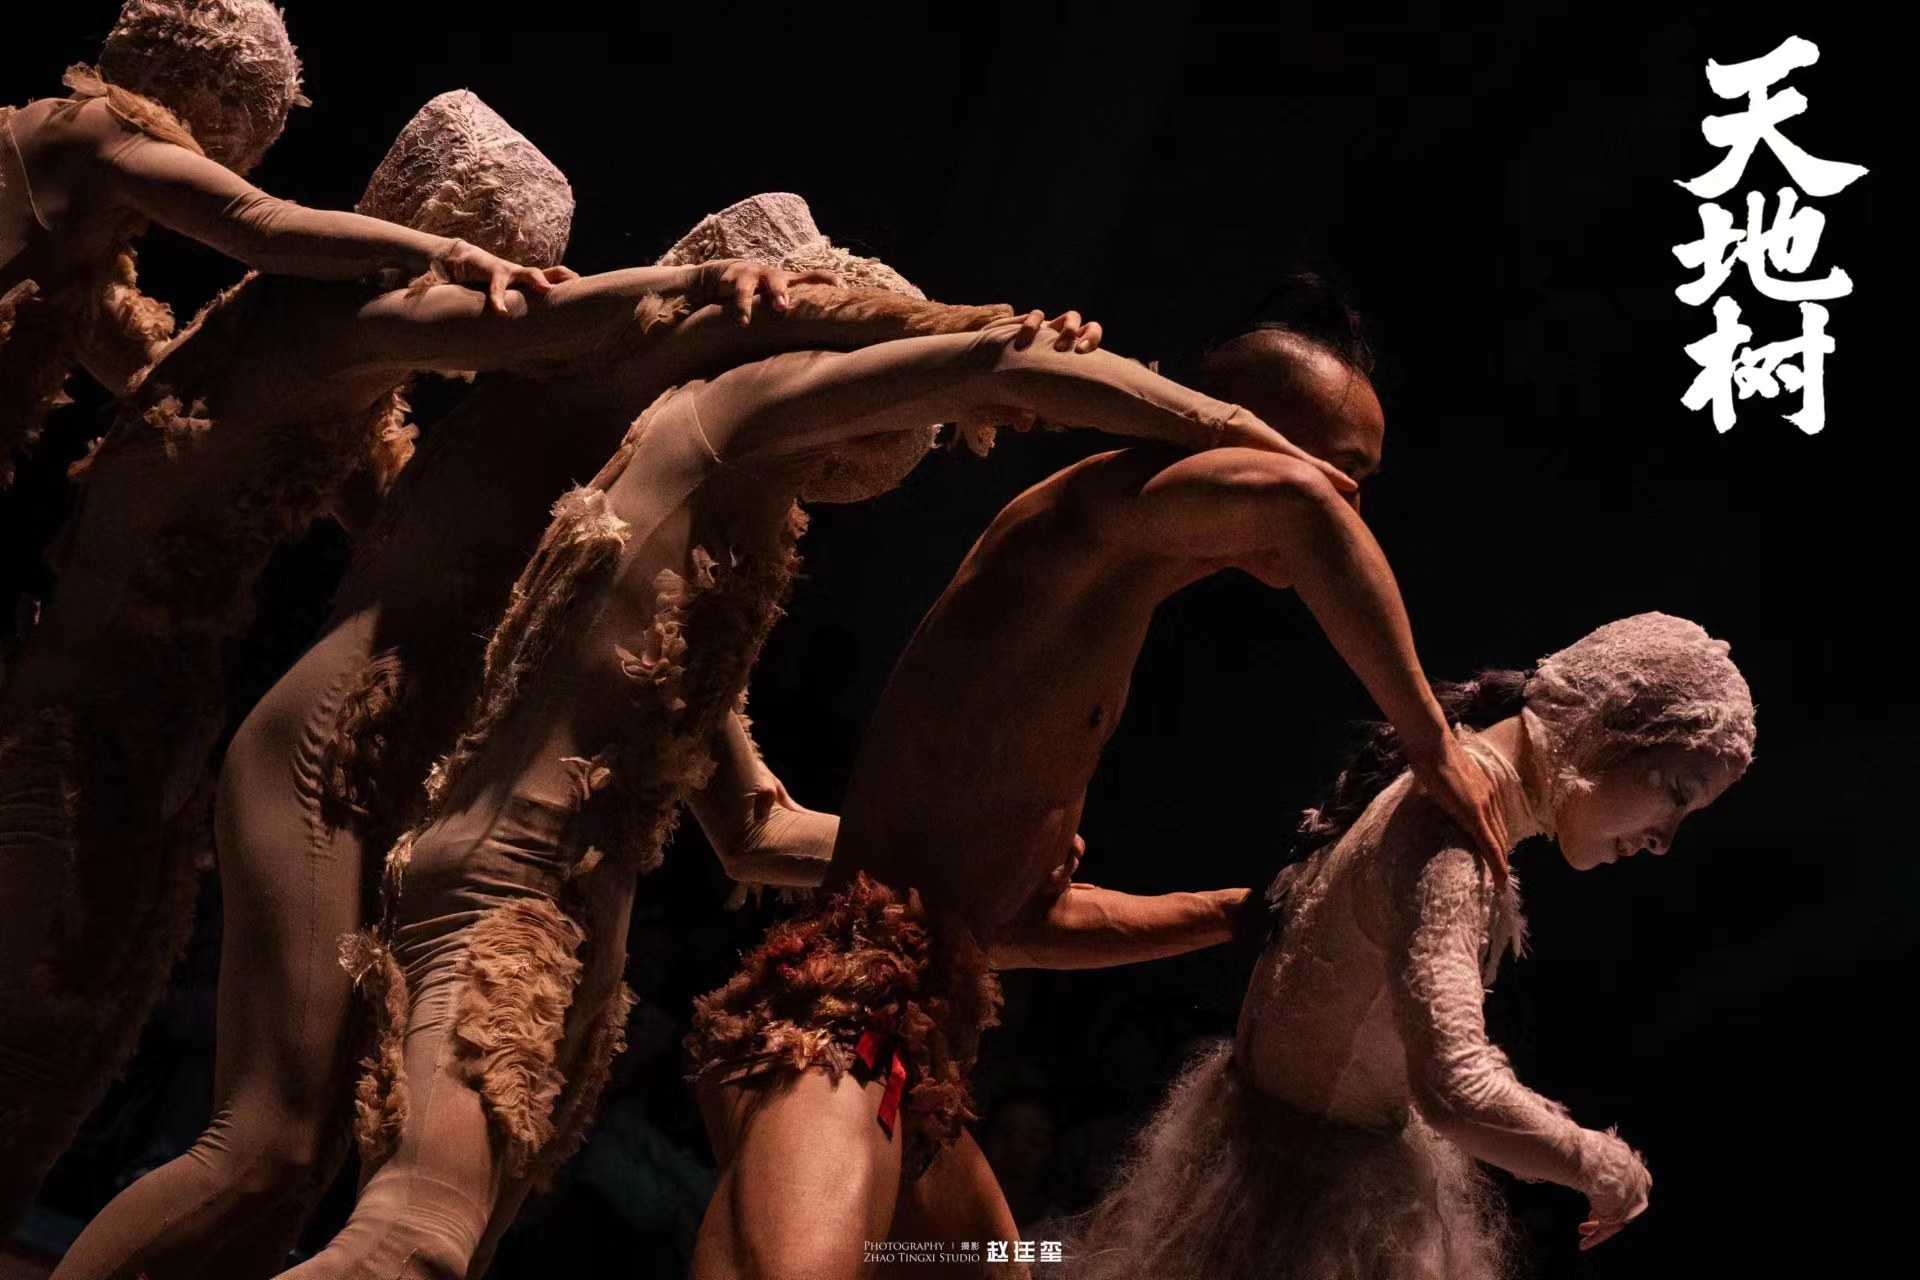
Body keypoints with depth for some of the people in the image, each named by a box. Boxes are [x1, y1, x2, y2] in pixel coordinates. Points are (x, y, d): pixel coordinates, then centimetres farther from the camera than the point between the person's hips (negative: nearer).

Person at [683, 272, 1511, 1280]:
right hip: (834, 1026, -11)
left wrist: (1251, 911, 33)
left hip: (913, 1071, 11)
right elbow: (1289, 498, -30)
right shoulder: (1085, 516, -6)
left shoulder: (1102, 641, 23)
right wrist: (1432, 743, -22)